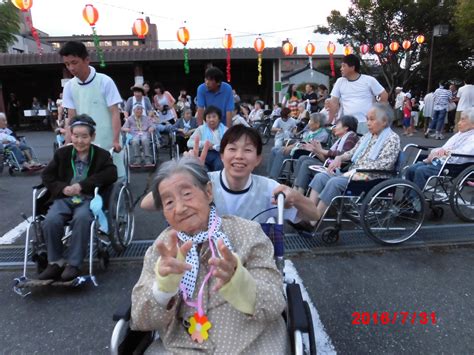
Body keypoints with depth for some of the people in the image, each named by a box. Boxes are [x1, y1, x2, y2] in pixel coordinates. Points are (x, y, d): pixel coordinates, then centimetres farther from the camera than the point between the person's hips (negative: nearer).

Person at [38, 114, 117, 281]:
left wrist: (82, 185, -16)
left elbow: (111, 174, -9)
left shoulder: (102, 155, 7)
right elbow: (46, 175, 14)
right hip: (64, 198, 3)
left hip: (89, 199, -3)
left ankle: (73, 264, -24)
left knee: (82, 219, -35)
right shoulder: (62, 153, 15)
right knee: (51, 221, -27)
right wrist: (63, 188, -8)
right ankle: (56, 262, -9)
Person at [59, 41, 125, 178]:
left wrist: (116, 141, -19)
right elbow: (71, 118, 7)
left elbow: (115, 113, -10)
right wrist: (68, 145, -3)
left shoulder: (105, 81, -8)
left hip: (108, 143, -4)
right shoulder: (69, 86, 5)